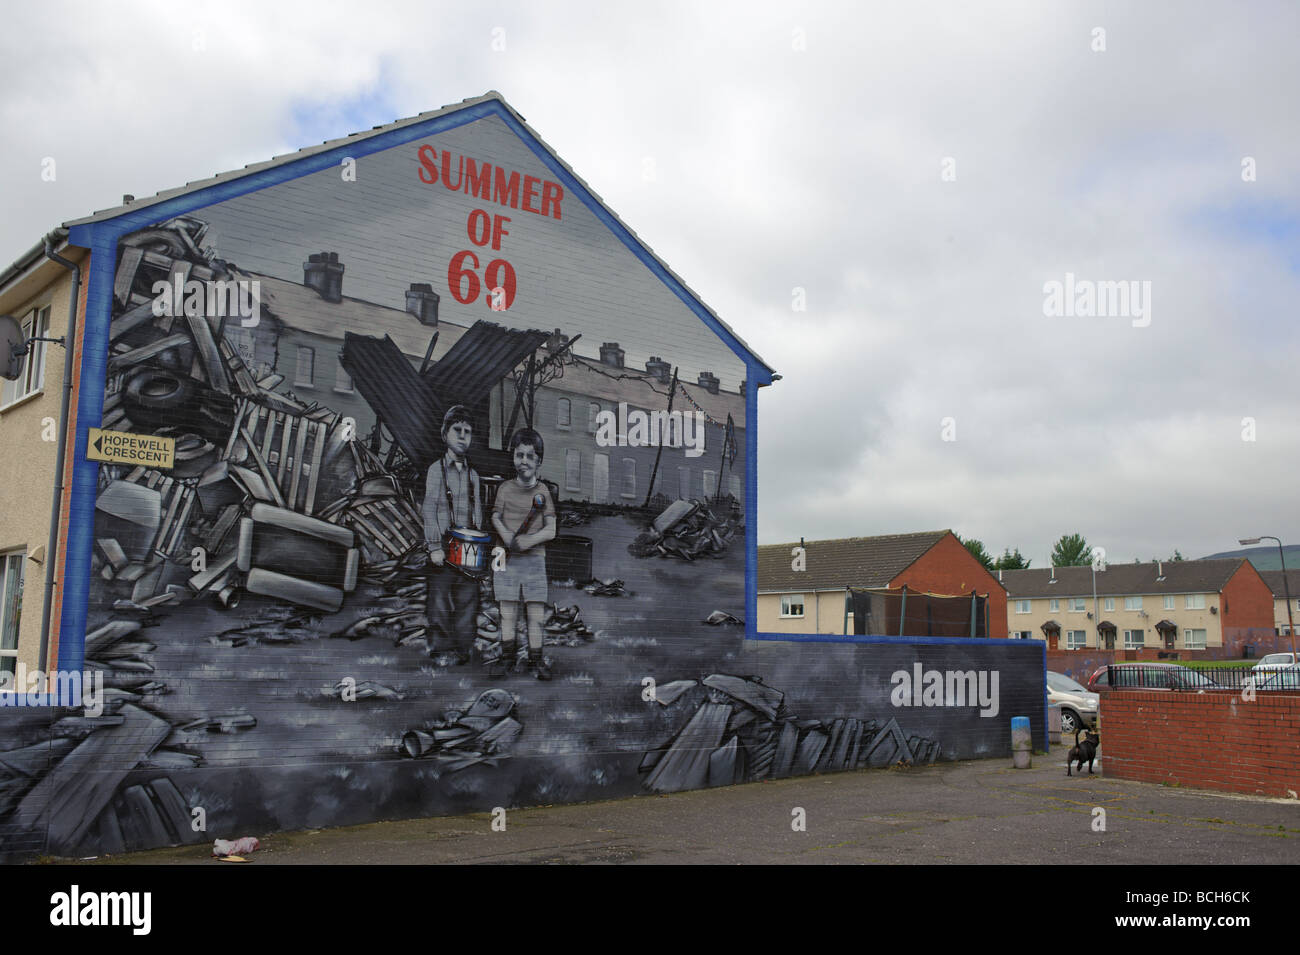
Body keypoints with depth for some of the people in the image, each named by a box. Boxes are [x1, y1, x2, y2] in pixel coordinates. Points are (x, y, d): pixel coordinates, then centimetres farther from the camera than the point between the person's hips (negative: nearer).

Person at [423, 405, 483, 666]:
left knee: (467, 600, 4)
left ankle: (464, 649, 12)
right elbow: (429, 510, -5)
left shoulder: (473, 475, 16)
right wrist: (434, 547, -13)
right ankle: (439, 647, 7)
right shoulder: (436, 469, 1)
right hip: (444, 547, -4)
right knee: (440, 600, -2)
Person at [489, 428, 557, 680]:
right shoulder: (505, 488, 5)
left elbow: (551, 530, 0)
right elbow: (495, 517, 6)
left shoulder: (543, 491, 3)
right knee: (507, 610, 5)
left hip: (534, 558, -1)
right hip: (508, 558, 1)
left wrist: (530, 540, -16)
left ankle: (536, 659, 9)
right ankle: (508, 656, 18)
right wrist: (505, 535, -13)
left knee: (536, 613, -1)